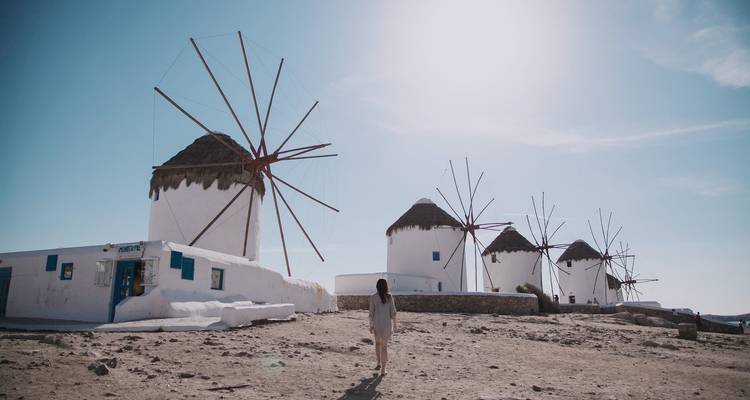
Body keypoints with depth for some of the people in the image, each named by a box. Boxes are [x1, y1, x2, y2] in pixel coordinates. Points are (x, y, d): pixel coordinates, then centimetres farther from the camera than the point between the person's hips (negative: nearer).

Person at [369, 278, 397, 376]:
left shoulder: (373, 297, -6)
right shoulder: (389, 297, -3)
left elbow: (371, 313, -5)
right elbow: (393, 312, -2)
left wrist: (371, 326, 3)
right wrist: (394, 325, 7)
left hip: (377, 324, -1)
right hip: (387, 324, 1)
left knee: (378, 343, 23)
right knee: (384, 346, 8)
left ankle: (379, 362, 14)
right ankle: (383, 369, 7)